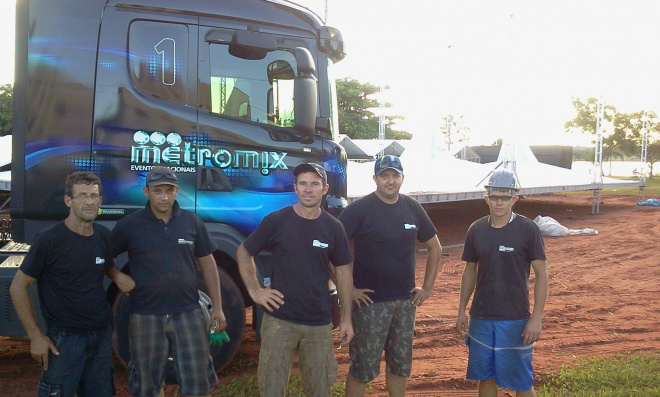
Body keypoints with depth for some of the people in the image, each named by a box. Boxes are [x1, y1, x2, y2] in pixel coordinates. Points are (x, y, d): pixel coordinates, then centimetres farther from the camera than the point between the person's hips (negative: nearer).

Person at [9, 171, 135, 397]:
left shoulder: (103, 236, 1)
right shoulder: (49, 239, -14)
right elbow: (18, 287, -7)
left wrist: (118, 277, -2)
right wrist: (35, 336, -11)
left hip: (102, 334, 5)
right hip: (64, 339, -5)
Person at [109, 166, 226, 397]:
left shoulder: (192, 222, 2)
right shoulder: (130, 225, -3)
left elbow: (207, 264, 6)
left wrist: (217, 307, 5)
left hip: (188, 313, 1)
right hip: (146, 316, -1)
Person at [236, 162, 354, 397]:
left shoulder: (333, 228, 0)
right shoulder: (276, 221, -6)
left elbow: (343, 271, 6)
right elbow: (244, 253, 5)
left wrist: (346, 318, 4)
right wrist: (255, 291, -5)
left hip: (319, 323, 2)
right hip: (279, 320, -2)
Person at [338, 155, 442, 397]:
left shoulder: (412, 208, 5)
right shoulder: (360, 209, -11)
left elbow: (435, 247, 16)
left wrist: (428, 287, 9)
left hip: (405, 302, 5)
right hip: (370, 302, -5)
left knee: (401, 366, 16)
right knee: (363, 369, 3)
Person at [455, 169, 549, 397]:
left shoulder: (527, 229, -9)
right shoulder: (476, 230, 3)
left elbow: (541, 273, -7)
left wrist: (536, 318, -12)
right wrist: (461, 311, 10)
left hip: (515, 319, -4)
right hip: (480, 317, 4)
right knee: (485, 376, 13)